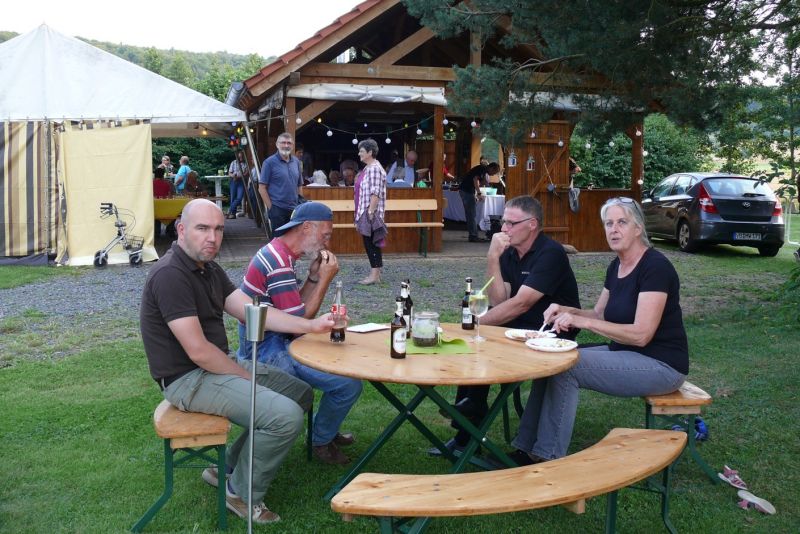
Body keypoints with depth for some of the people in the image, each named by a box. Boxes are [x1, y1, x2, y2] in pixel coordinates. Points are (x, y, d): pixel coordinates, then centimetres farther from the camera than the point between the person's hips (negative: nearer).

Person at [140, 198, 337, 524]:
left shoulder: (209, 269, 9)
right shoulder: (170, 275, -22)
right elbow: (198, 351, -25)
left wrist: (311, 325, -4)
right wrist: (248, 378, -13)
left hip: (215, 366, 10)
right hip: (188, 380, -10)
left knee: (301, 393, 12)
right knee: (286, 416, -22)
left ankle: (228, 469, 18)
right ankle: (242, 494, 3)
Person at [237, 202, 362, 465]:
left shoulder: (278, 253, 10)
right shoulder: (278, 264, -23)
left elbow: (296, 308, 13)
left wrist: (314, 275, 0)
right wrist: (325, 279, -13)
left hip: (275, 343, 11)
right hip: (268, 352, -11)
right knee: (349, 383, -17)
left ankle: (326, 429, 33)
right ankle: (322, 442, 10)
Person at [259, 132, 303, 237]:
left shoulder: (296, 162, 10)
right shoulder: (270, 162, -6)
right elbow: (262, 188, -7)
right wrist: (271, 207, -11)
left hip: (293, 208, 5)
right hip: (277, 209, -5)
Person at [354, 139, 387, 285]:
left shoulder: (374, 169, -15)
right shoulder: (367, 168, 17)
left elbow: (376, 193, -21)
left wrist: (370, 212, -23)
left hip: (371, 213, -10)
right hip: (365, 212, 10)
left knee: (371, 243, -8)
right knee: (369, 243, 12)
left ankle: (375, 275, -5)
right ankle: (375, 273, 17)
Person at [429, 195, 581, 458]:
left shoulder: (550, 253, -16)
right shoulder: (508, 253, 7)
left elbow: (520, 304, -23)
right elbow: (498, 301, -5)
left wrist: (478, 323, -19)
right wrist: (493, 258, -14)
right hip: (518, 329, 7)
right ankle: (467, 434, -4)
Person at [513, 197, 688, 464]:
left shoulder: (655, 266, -18)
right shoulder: (616, 266, 8)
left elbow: (641, 334, -25)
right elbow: (599, 315, 16)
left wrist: (581, 321, -24)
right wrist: (567, 311, -5)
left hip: (661, 365, -9)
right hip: (625, 354, 9)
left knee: (565, 367, -20)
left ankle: (548, 458, -8)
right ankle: (528, 449, -1)